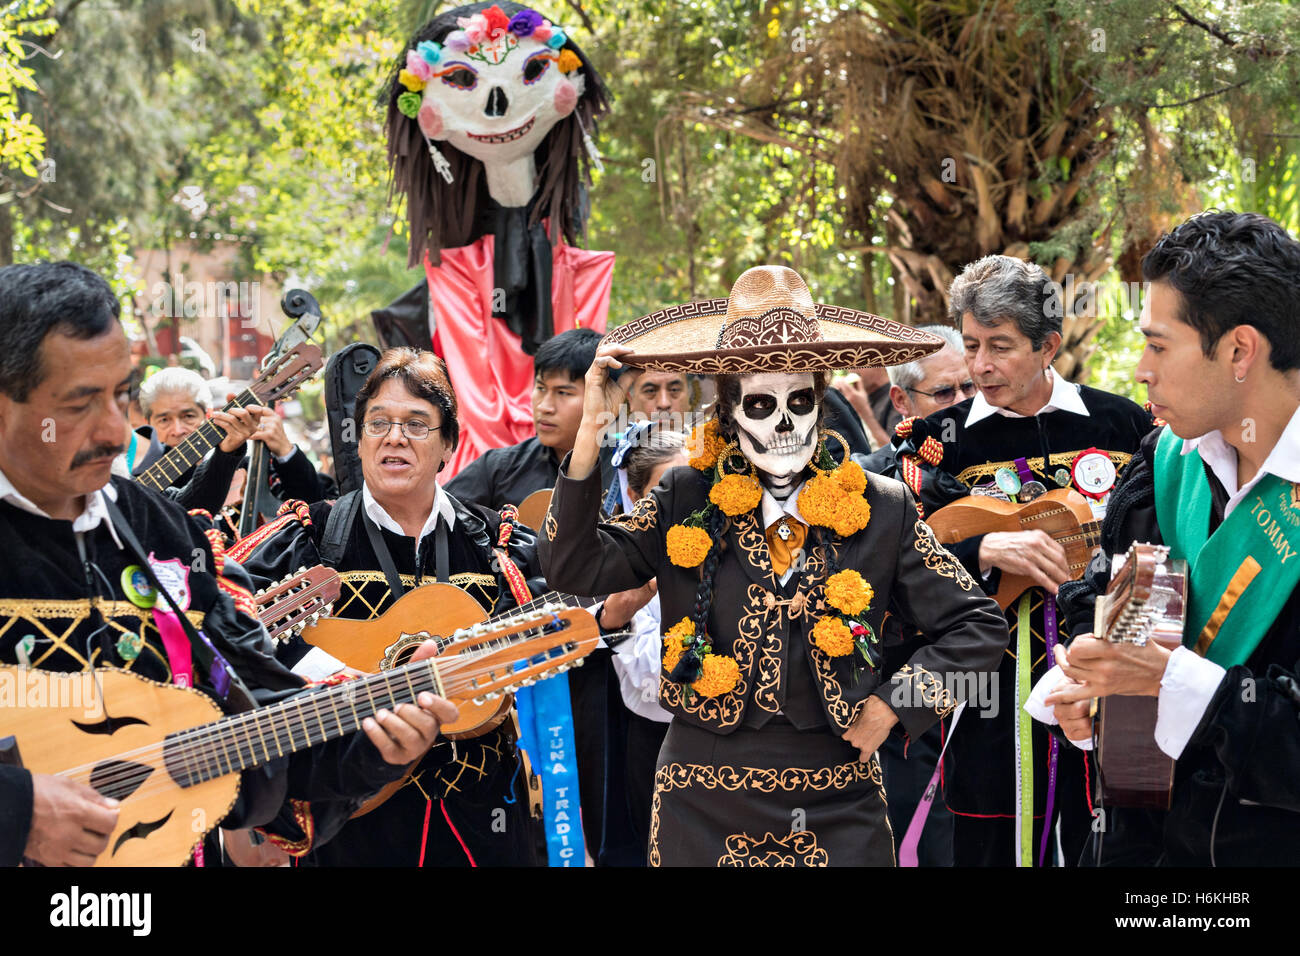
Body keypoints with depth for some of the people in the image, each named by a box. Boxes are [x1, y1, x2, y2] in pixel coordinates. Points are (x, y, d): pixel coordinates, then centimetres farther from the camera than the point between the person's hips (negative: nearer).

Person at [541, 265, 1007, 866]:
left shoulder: (879, 511, 1)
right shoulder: (686, 503, 1)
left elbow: (978, 627, 8)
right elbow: (573, 570, -10)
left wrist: (894, 704, -3)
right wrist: (590, 432, -16)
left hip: (839, 813, 0)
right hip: (702, 810, 0)